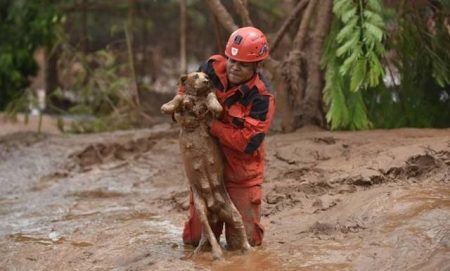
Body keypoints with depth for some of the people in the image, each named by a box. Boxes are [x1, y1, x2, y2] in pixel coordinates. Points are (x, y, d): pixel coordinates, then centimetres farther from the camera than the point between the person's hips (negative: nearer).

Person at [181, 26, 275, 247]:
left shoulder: (261, 98, -22)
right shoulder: (213, 67, -10)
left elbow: (248, 142, -28)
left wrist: (210, 125, -27)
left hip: (241, 172, -3)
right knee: (194, 239, 7)